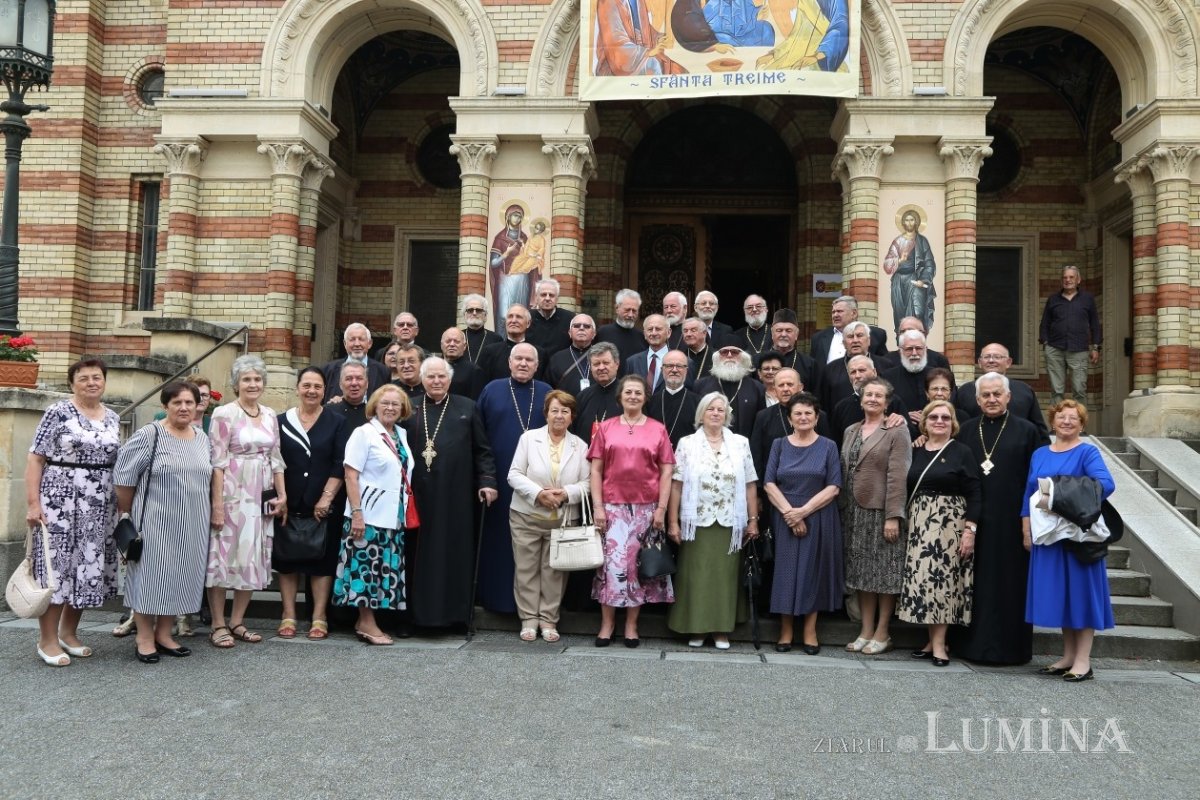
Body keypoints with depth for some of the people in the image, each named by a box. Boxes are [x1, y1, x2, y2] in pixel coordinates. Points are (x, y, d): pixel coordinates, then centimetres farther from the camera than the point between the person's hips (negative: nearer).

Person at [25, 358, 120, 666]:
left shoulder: (113, 419, 10)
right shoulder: (57, 412, -5)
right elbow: (35, 458, -7)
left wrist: (121, 504, 12)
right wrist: (33, 502, -14)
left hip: (100, 507, 5)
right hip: (60, 502, -5)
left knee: (90, 569, 8)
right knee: (56, 567, -2)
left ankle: (68, 632, 23)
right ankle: (47, 639, 8)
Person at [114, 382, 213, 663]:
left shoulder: (202, 438, 9)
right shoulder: (149, 435, -8)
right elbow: (124, 475, -6)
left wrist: (206, 511, 17)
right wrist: (127, 514, -1)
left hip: (192, 523, 6)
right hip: (155, 521, -5)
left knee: (180, 576, 9)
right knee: (151, 576, 0)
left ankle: (163, 635, 20)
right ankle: (144, 639, 10)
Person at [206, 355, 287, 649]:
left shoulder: (270, 415, 11)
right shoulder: (224, 414, -6)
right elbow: (218, 462, -11)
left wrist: (282, 494, 7)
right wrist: (217, 503, -15)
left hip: (262, 497, 6)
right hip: (232, 494, -6)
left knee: (254, 558, 9)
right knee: (225, 555, 0)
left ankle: (237, 622, 19)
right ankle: (218, 625, 8)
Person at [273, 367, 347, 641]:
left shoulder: (336, 422, 2)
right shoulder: (282, 422, 6)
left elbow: (341, 465, -3)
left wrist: (326, 497, -10)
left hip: (323, 506, -1)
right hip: (289, 505, 2)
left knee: (322, 560, 2)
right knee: (287, 560, 5)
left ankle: (319, 618, 7)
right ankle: (288, 616, 12)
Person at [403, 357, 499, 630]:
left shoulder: (467, 408, 8)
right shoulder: (409, 409, 8)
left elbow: (482, 450, 6)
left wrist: (487, 481, -5)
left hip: (457, 496, 0)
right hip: (419, 495, 0)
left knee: (457, 552, 4)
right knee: (420, 554, 4)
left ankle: (455, 611, 13)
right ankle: (418, 611, 12)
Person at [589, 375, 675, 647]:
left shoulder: (657, 430, 5)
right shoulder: (606, 428, 6)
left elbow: (666, 472, 3)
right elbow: (596, 470, 4)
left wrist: (661, 508, -4)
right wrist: (598, 507, -4)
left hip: (646, 508, 0)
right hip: (613, 506, 0)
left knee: (638, 563, 4)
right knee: (612, 562, -4)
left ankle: (631, 625, 14)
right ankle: (607, 623, 7)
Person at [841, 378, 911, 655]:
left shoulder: (897, 432, -5)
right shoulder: (851, 431, 14)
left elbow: (898, 476, -11)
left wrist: (893, 516, -17)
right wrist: (843, 509, 8)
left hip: (881, 512, -6)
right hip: (854, 512, 6)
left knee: (885, 571, 1)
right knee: (861, 571, 9)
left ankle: (882, 633, 10)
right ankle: (866, 631, 17)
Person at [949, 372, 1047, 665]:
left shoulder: (1026, 431, 1)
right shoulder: (967, 431, 10)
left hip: (1010, 520, -2)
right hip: (973, 519, 3)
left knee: (1009, 583, 3)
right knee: (975, 582, 7)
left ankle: (1008, 646, 13)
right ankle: (971, 642, 17)